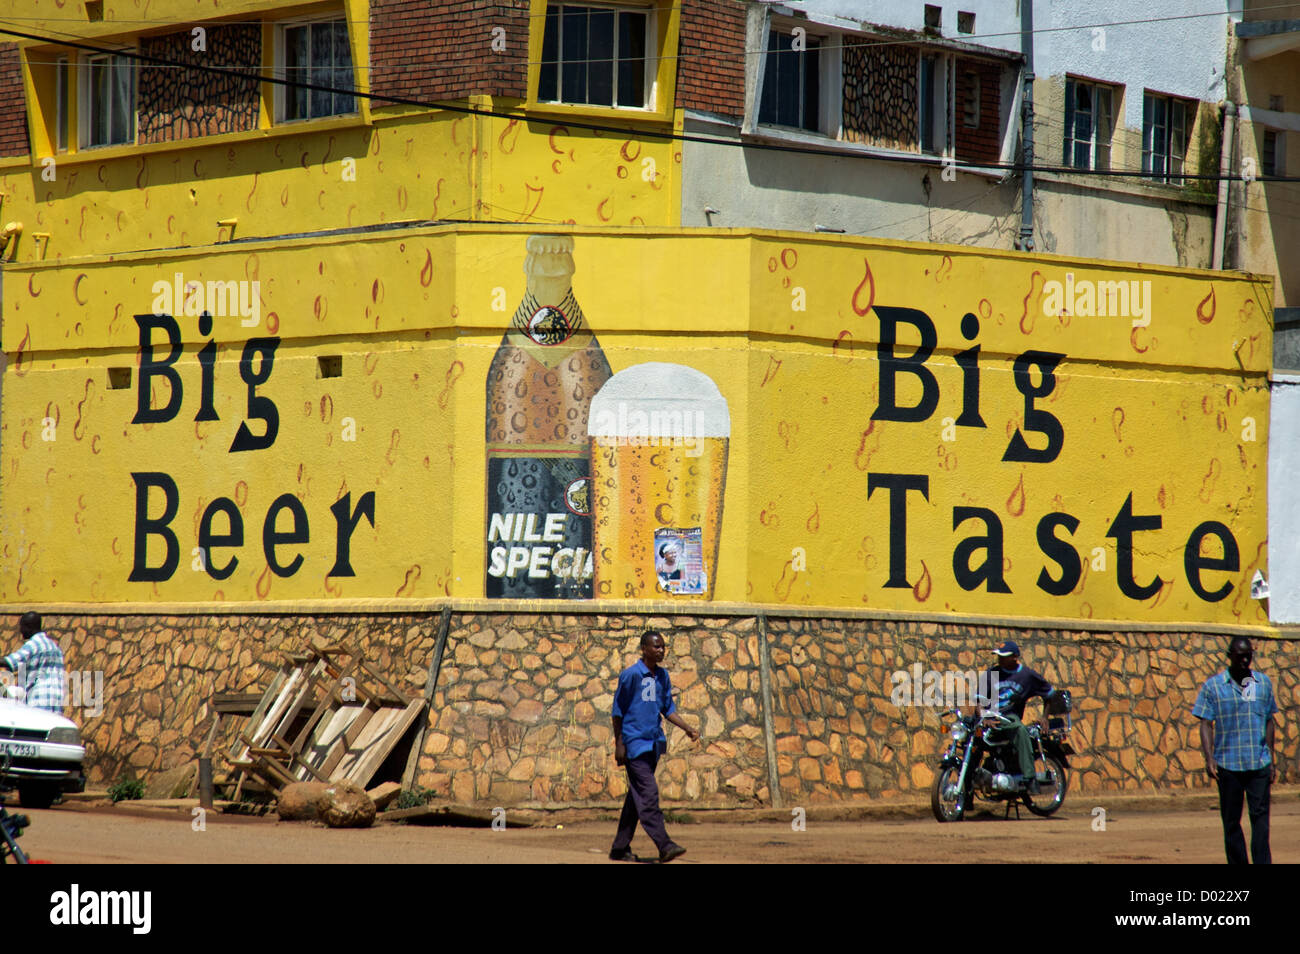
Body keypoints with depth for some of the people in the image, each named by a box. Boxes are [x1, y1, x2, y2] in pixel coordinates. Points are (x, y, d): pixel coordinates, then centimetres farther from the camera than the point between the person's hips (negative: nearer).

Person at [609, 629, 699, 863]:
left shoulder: (662, 676, 12)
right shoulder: (630, 675, -8)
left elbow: (668, 709, 18)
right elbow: (618, 711, -5)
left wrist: (687, 729, 4)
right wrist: (619, 744, -9)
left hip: (654, 743, 8)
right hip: (634, 742, -8)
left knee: (637, 796, 10)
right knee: (648, 793, -15)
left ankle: (620, 848, 16)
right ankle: (664, 845, -22)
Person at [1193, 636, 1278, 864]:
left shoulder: (1263, 683, 11)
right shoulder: (1213, 686, 3)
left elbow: (1269, 722, 16)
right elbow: (1206, 724, 0)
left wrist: (1271, 759, 12)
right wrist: (1209, 758, -12)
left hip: (1259, 763, 1)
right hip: (1228, 765, -1)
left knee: (1260, 815, -7)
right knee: (1231, 820, 4)